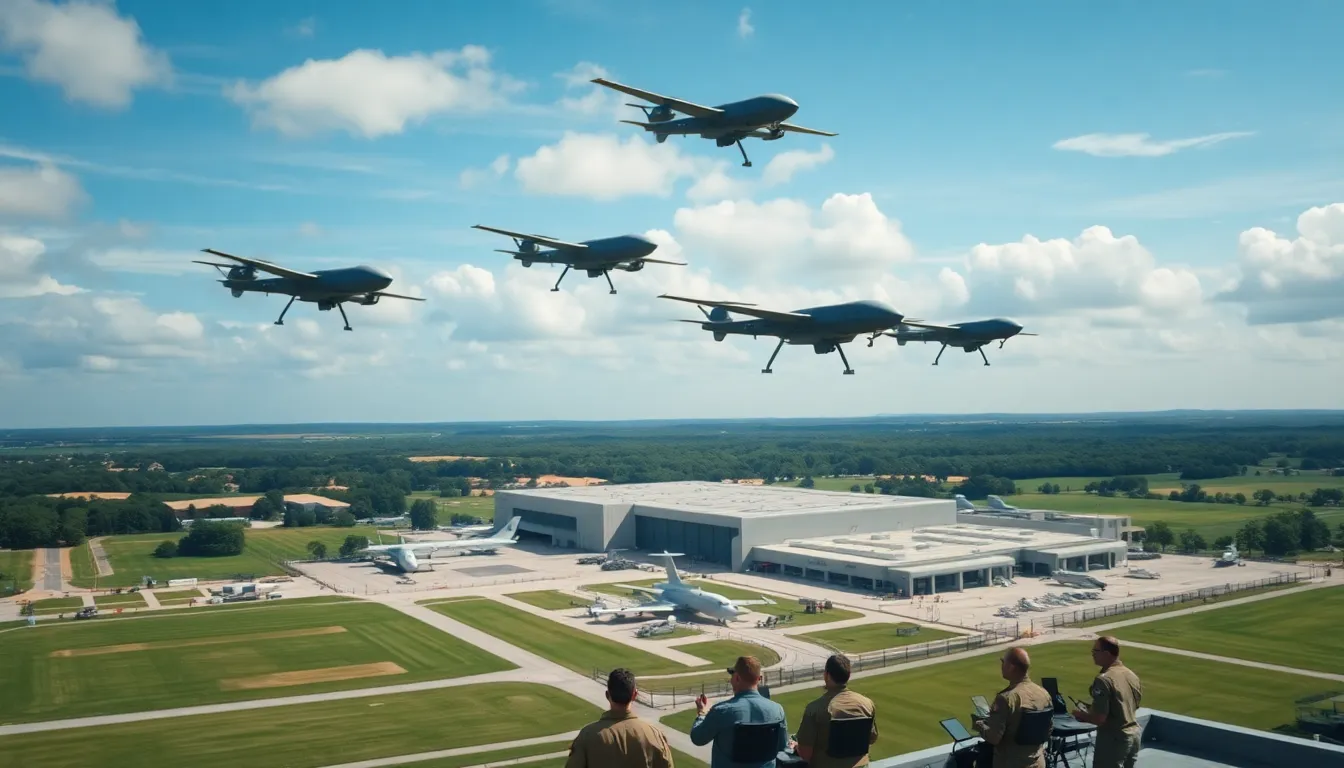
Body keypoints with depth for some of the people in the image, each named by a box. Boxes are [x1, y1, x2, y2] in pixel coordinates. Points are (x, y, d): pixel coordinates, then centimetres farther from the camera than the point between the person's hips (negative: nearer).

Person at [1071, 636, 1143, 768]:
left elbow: (1099, 718, -25)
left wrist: (1082, 715, -5)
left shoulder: (1104, 680, -22)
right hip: (1133, 733, 9)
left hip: (1113, 738, -9)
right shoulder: (1132, 675, 5)